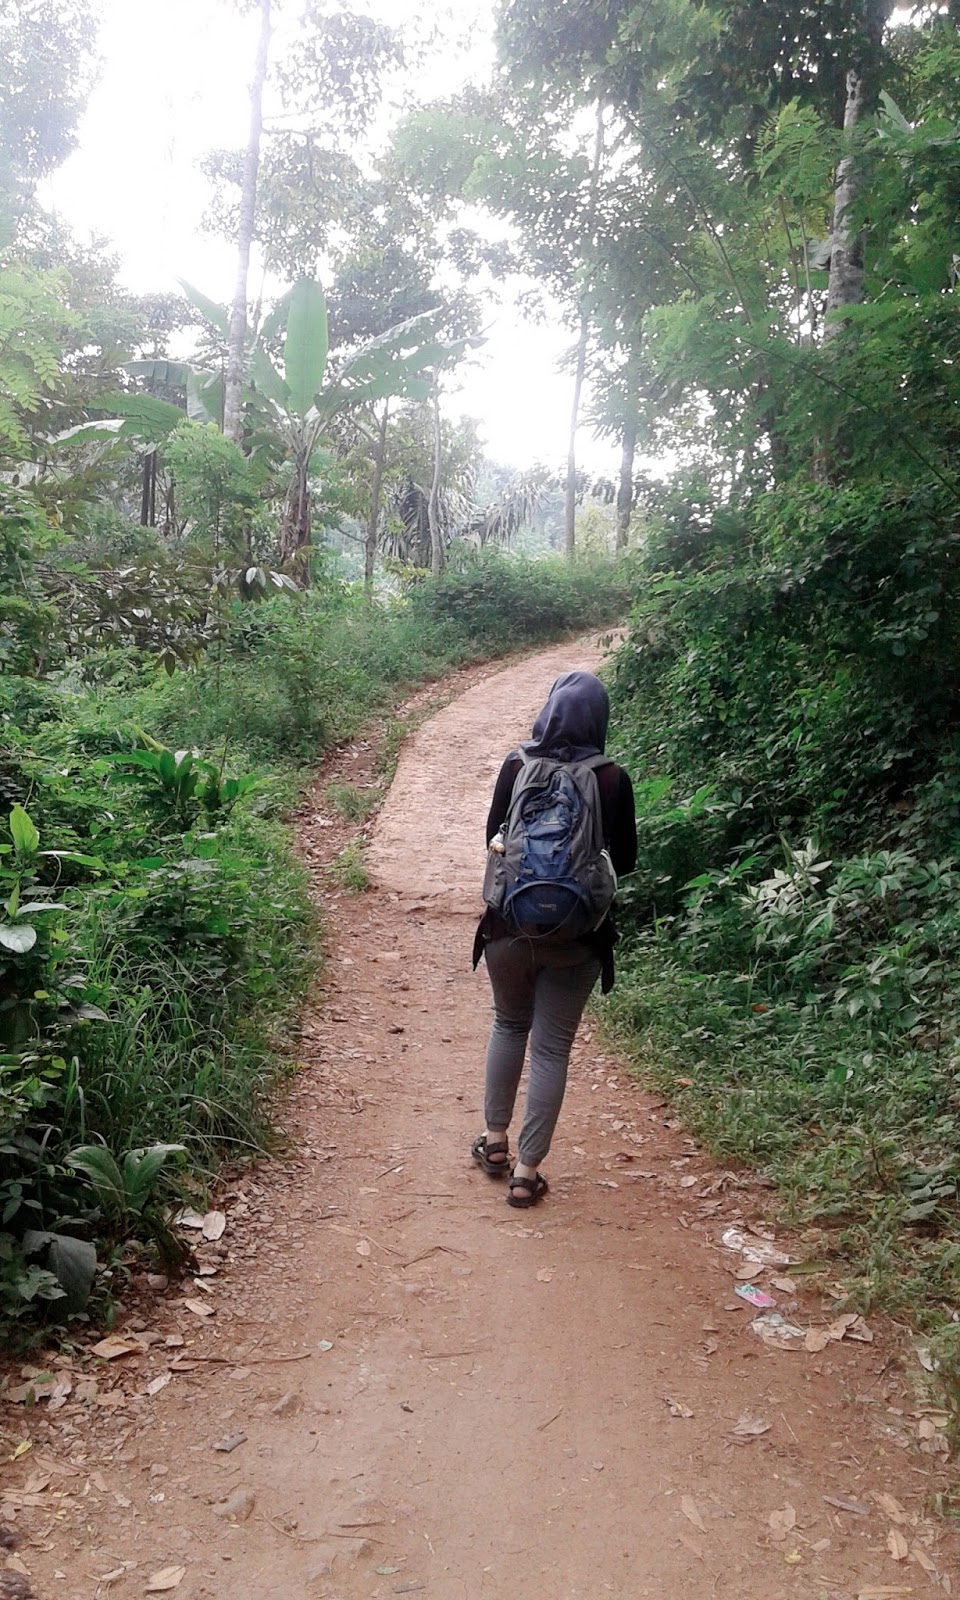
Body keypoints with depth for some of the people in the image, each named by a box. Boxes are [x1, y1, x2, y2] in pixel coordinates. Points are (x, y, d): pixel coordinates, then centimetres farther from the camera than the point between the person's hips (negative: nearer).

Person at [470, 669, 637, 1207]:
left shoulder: (516, 766, -6)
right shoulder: (612, 780, -9)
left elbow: (493, 839, 4)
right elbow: (625, 860, 0)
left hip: (511, 922, 2)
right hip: (577, 935, -2)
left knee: (509, 1026, 24)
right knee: (552, 1048, 8)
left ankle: (495, 1140, 31)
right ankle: (527, 1169, 13)